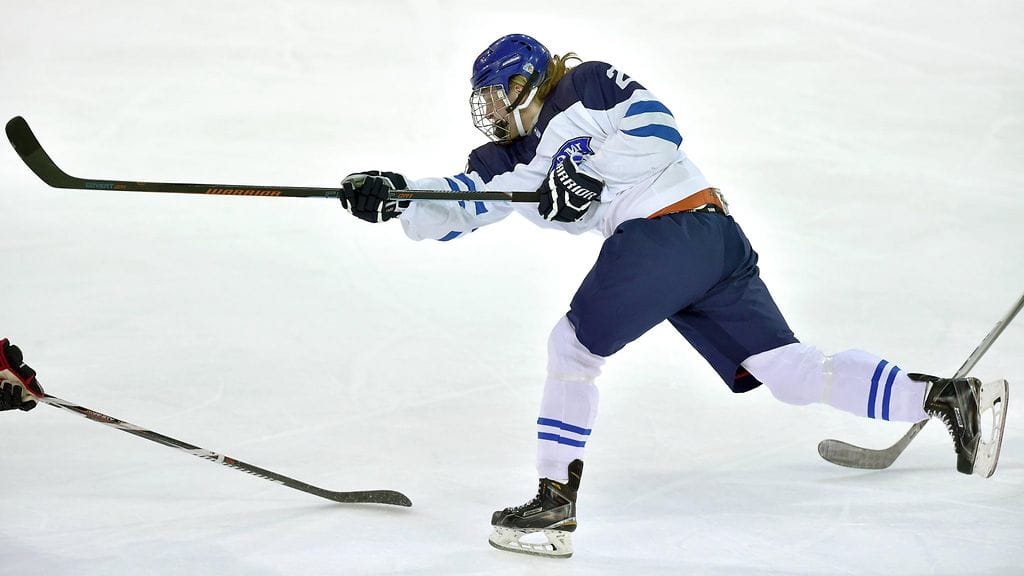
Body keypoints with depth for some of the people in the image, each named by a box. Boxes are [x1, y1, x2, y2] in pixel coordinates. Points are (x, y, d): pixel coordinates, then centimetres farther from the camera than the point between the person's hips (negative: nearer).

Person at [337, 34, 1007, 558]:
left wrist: (589, 172, -12)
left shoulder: (584, 87, 2)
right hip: (717, 244, 9)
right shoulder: (516, 155, 26)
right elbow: (456, 206, 21)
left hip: (671, 224, -9)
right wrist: (397, 198, 7)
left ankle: (556, 501, 2)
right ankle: (943, 395, -6)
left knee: (573, 346, 1)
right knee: (789, 369, 0)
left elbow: (656, 126, -11)